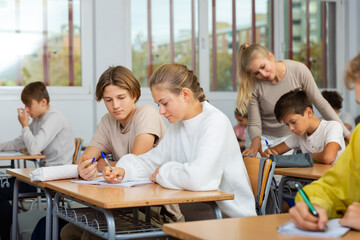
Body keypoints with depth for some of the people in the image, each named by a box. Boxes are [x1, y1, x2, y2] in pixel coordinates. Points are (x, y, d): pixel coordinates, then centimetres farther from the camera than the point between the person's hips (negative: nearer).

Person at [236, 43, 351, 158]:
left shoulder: (298, 70, -18)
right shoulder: (254, 85, -19)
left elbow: (320, 104, -10)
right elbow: (254, 124, -12)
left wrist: (347, 134, -10)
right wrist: (256, 140, -35)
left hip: (292, 136, 0)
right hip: (265, 138, 0)